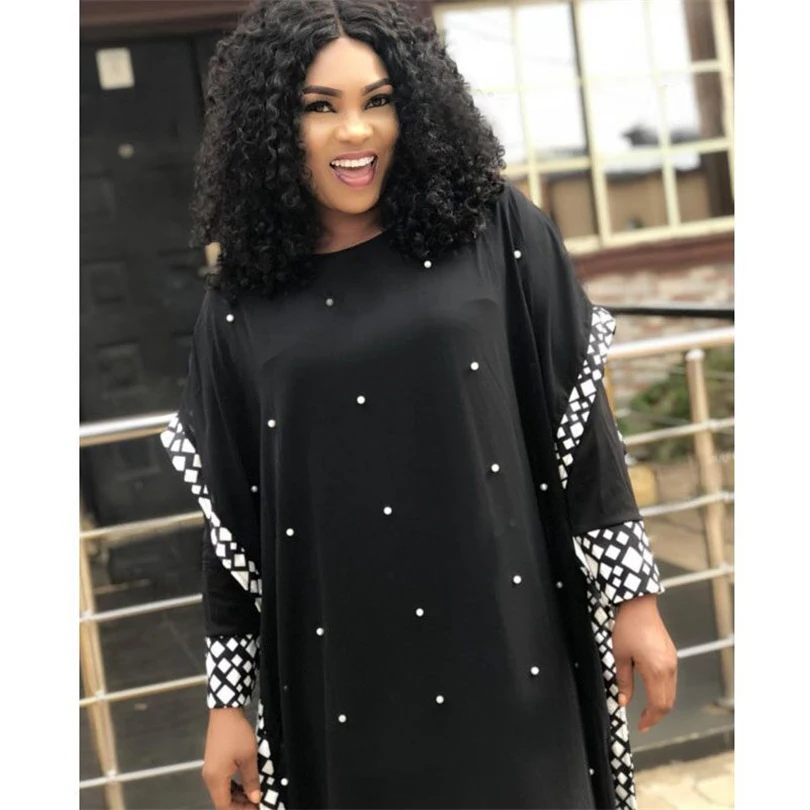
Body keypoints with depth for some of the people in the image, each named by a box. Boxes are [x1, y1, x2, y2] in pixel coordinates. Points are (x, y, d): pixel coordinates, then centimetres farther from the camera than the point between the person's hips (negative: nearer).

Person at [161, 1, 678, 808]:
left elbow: (582, 417, 0)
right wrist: (227, 700, 6)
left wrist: (634, 593, -1)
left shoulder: (497, 231, -1)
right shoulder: (238, 308, 2)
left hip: (510, 644, 0)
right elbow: (231, 519, 5)